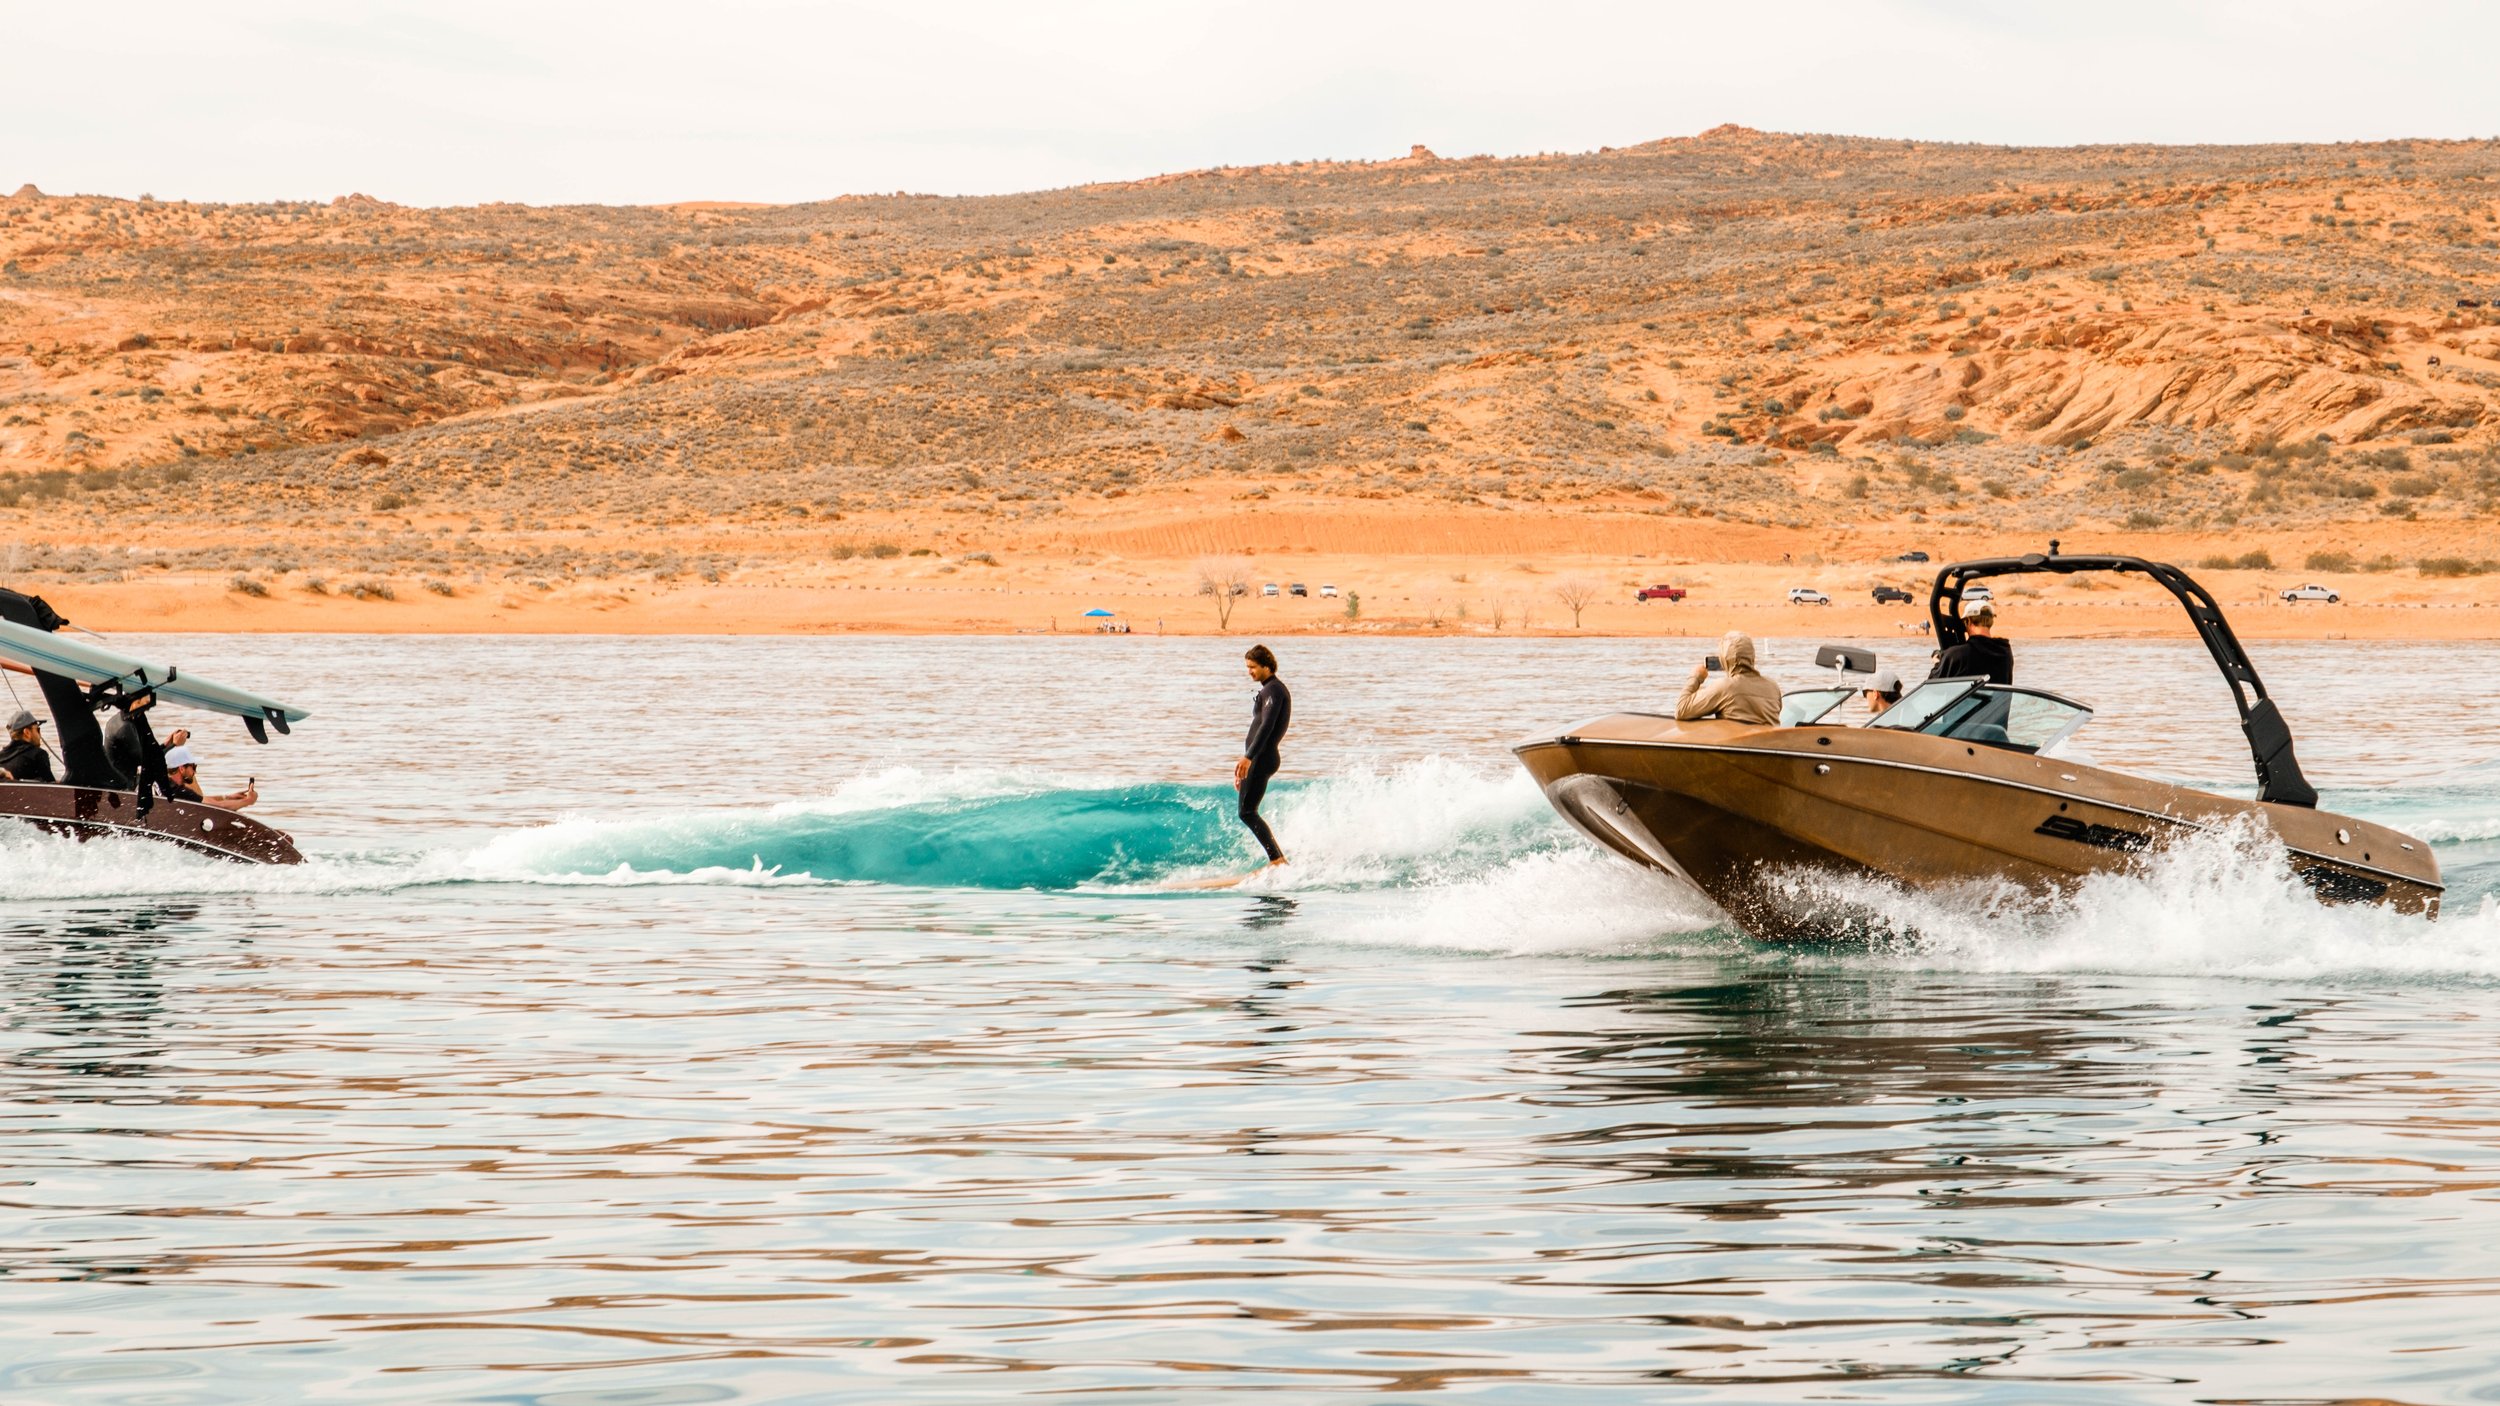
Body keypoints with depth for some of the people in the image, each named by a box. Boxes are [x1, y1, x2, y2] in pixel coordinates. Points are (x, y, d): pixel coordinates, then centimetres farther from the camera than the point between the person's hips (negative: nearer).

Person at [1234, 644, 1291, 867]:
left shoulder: (1273, 690, -10)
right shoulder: (1269, 690, 22)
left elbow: (1267, 726, -23)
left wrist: (1248, 757, -32)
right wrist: (1243, 765, 28)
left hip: (1262, 759, -10)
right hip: (1258, 759, 10)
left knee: (1247, 812, -13)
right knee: (1248, 813, 10)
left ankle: (1277, 860, -17)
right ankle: (1278, 860, 8)